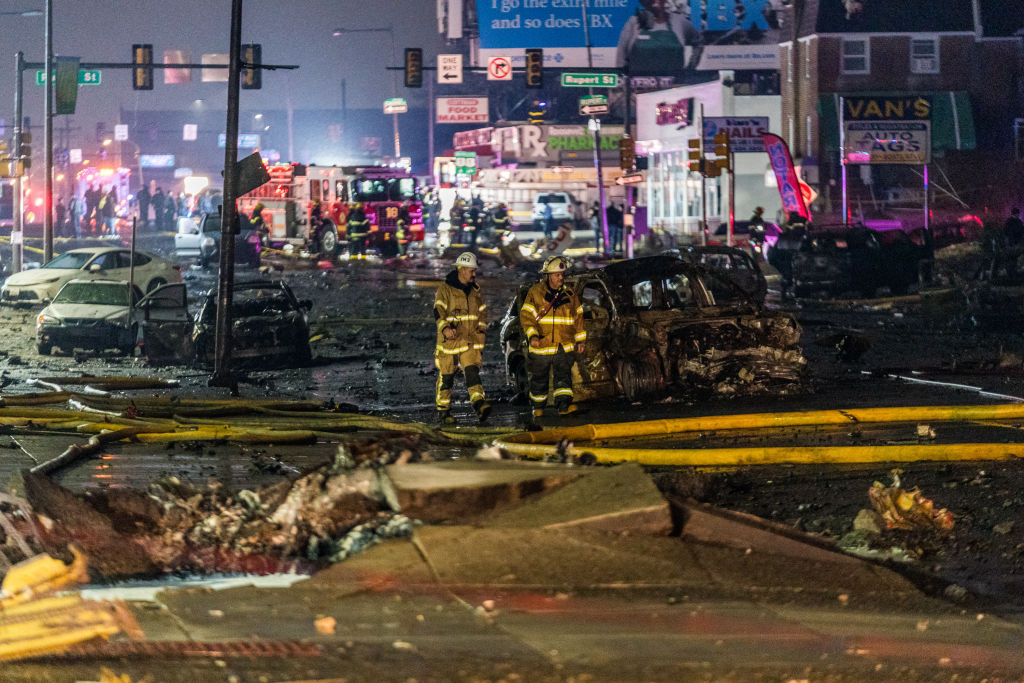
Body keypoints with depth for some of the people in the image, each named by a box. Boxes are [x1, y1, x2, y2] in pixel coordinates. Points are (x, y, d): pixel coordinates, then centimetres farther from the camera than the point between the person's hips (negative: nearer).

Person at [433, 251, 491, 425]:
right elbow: (438, 311, -18)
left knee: (472, 372, -12)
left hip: (471, 341, 4)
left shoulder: (475, 290, 11)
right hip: (449, 340, -4)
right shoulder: (445, 289, -8)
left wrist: (481, 328, 7)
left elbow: (482, 311, 21)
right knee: (446, 377, 4)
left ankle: (479, 405, -25)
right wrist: (445, 328, -35)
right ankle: (443, 411, 15)